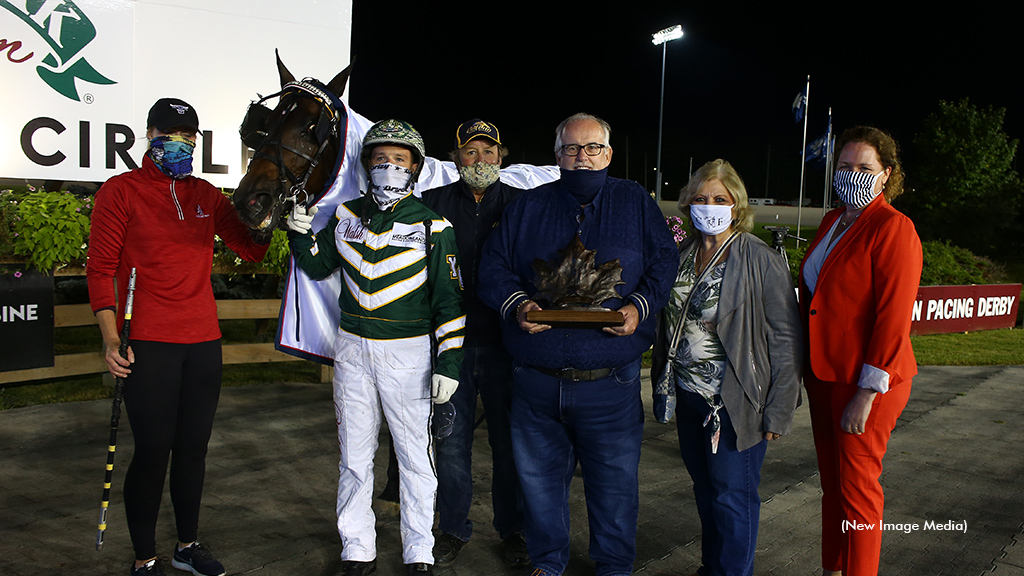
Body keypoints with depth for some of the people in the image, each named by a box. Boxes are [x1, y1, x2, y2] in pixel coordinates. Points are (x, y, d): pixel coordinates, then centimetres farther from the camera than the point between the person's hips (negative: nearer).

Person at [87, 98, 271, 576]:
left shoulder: (206, 195, 13)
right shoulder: (121, 191, -1)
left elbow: (251, 250, 14)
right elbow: (100, 268, -5)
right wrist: (111, 339, -14)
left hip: (203, 341, 5)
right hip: (148, 345, -5)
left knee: (194, 447, 12)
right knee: (153, 451, -1)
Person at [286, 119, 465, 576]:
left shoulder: (432, 226, -5)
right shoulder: (347, 216, 6)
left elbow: (448, 299, -5)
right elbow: (319, 266, 19)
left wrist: (448, 362, -10)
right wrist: (301, 232, 0)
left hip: (408, 353, -3)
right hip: (352, 349, 4)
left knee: (415, 458, 5)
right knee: (354, 457, 12)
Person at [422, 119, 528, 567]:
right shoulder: (434, 203, 6)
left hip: (503, 342, 0)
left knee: (508, 440, 8)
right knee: (452, 439, 9)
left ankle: (511, 529, 25)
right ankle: (453, 529, 26)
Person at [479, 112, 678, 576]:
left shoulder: (635, 202, 8)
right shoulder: (527, 207, 10)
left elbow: (664, 261, 5)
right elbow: (493, 267, 7)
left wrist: (639, 307, -12)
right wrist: (515, 305, -12)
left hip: (610, 382, -1)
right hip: (536, 379, 2)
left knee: (615, 481, 8)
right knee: (539, 477, 14)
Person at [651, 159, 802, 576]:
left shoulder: (762, 261, -13)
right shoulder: (682, 255, 6)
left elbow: (786, 341, -13)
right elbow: (666, 325, 15)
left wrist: (778, 412, -15)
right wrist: (664, 383, 7)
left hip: (734, 406, -6)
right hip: (688, 398, 6)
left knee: (732, 497, 5)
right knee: (705, 491, 19)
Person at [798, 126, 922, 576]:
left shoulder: (893, 228, -13)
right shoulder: (832, 222, 12)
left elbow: (894, 317, -18)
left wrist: (867, 393, -20)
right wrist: (807, 370, 14)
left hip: (866, 381, -8)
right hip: (823, 373, 8)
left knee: (857, 487, 3)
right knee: (831, 483, 17)